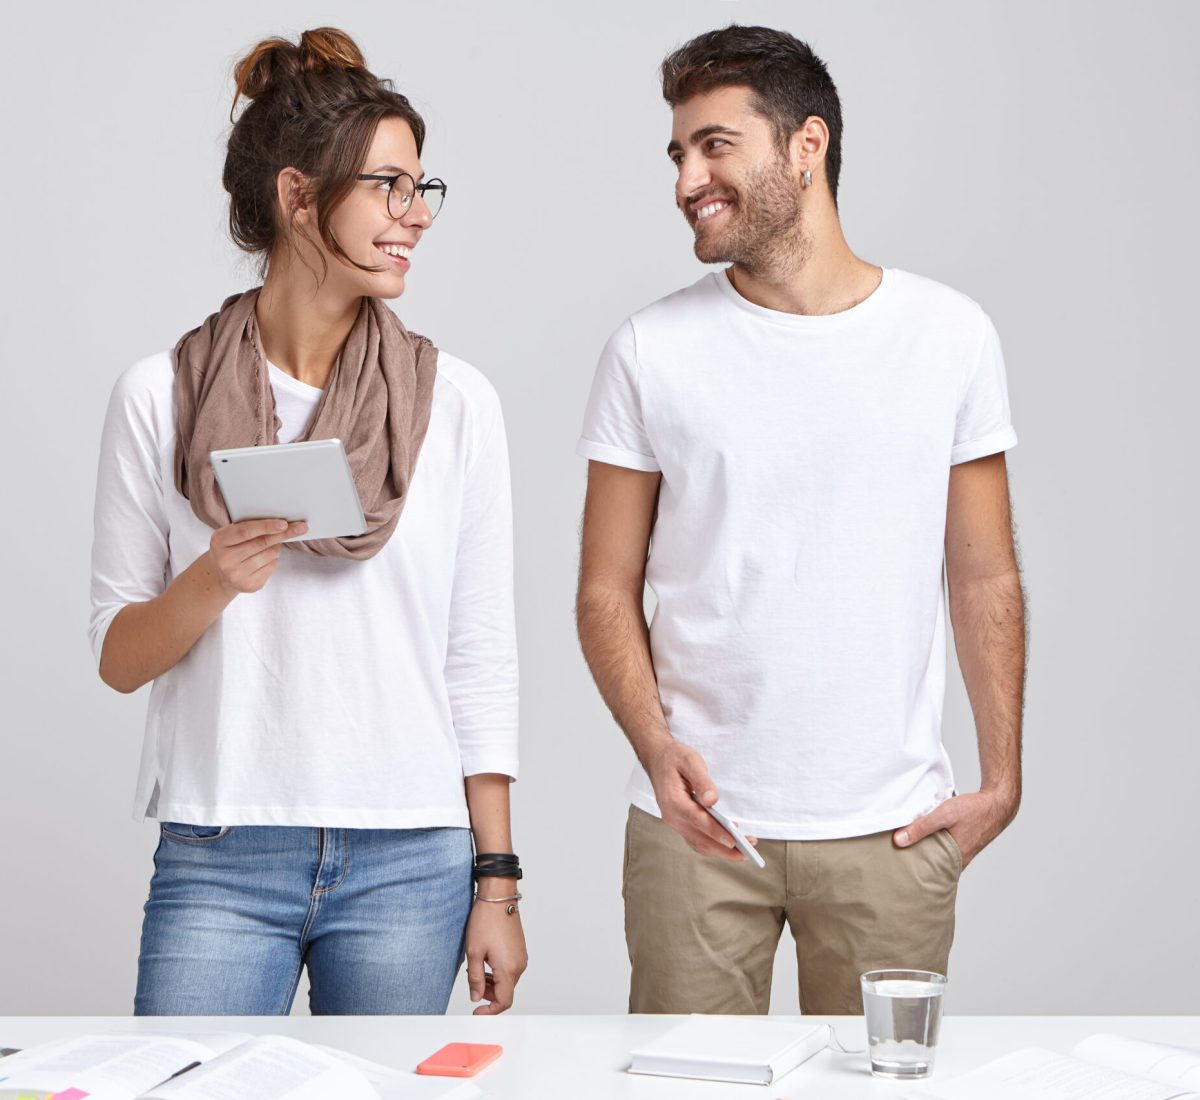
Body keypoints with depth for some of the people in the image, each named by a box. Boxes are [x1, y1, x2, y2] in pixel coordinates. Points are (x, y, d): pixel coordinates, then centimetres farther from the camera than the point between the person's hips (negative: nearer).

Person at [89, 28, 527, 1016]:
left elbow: (481, 663, 4)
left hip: (408, 862, 1)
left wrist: (497, 883, 3)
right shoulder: (159, 397, 0)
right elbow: (117, 657, 4)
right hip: (219, 861, -1)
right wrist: (209, 584, -16)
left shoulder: (456, 403, 3)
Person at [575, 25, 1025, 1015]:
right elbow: (607, 591, 3)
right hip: (694, 822, 0)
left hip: (890, 828, 1)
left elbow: (986, 579, 7)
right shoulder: (651, 351, 2)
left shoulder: (951, 335, 4)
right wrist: (657, 747, -13)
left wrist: (1001, 780, 1)